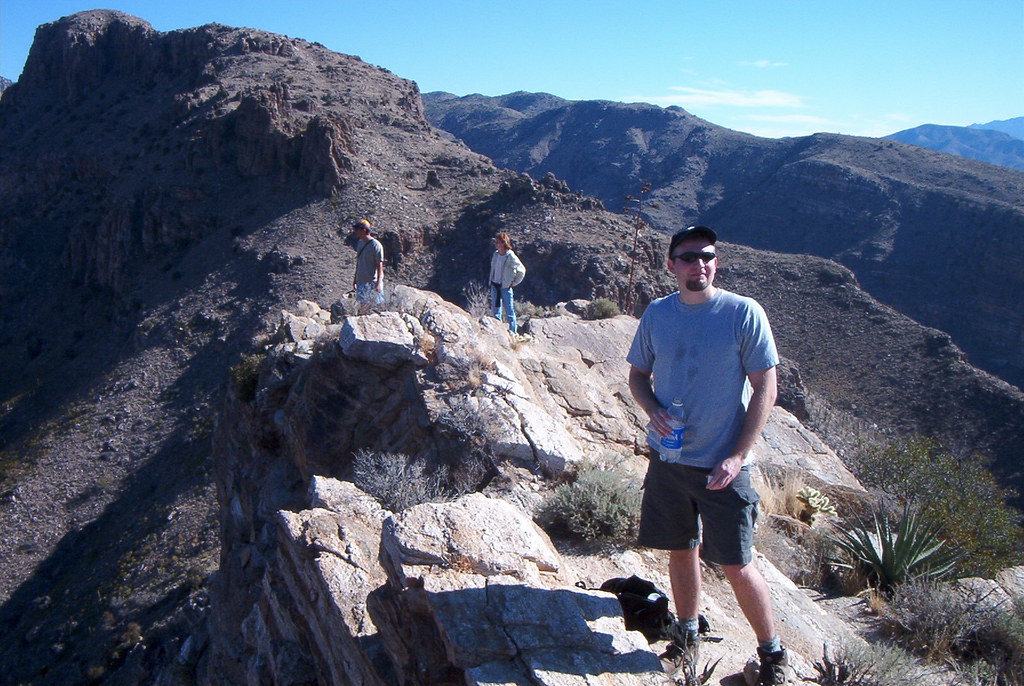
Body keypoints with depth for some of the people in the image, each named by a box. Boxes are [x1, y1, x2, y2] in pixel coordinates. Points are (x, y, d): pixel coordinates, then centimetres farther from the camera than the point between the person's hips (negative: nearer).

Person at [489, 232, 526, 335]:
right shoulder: (496, 254, 5)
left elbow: (522, 271, -9)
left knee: (509, 311, 0)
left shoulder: (511, 257, -14)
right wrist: (491, 282, 15)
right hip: (494, 286, 6)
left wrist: (514, 283, -6)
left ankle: (513, 331, 9)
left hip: (505, 287, -6)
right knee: (496, 310, 12)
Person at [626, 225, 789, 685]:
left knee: (736, 565, 2)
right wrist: (653, 410, -10)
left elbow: (765, 389, -9)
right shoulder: (657, 314, 1)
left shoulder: (743, 313, -11)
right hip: (667, 458, 4)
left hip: (722, 465, -4)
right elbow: (638, 374, 12)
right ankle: (686, 634, 39)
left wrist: (737, 456, -14)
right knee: (682, 550, 17)